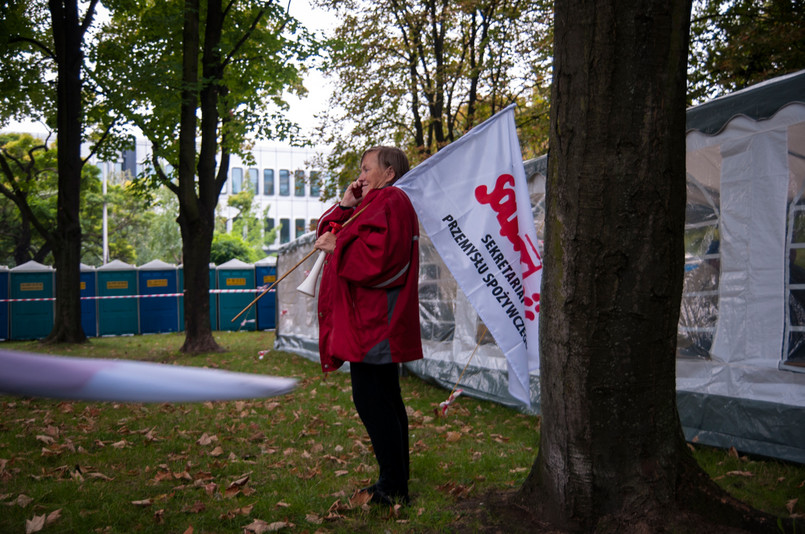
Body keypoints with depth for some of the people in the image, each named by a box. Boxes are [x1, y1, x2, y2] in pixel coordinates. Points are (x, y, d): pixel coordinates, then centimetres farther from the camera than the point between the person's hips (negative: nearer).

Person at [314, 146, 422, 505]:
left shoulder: (391, 201, -9)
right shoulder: (375, 203, 23)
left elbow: (378, 254, -24)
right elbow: (329, 236, 22)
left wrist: (337, 246, -14)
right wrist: (344, 206, 9)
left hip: (375, 319, -11)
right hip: (372, 318, 11)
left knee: (370, 398, -9)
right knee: (385, 398, 13)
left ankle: (393, 487, -2)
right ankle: (396, 482, 22)